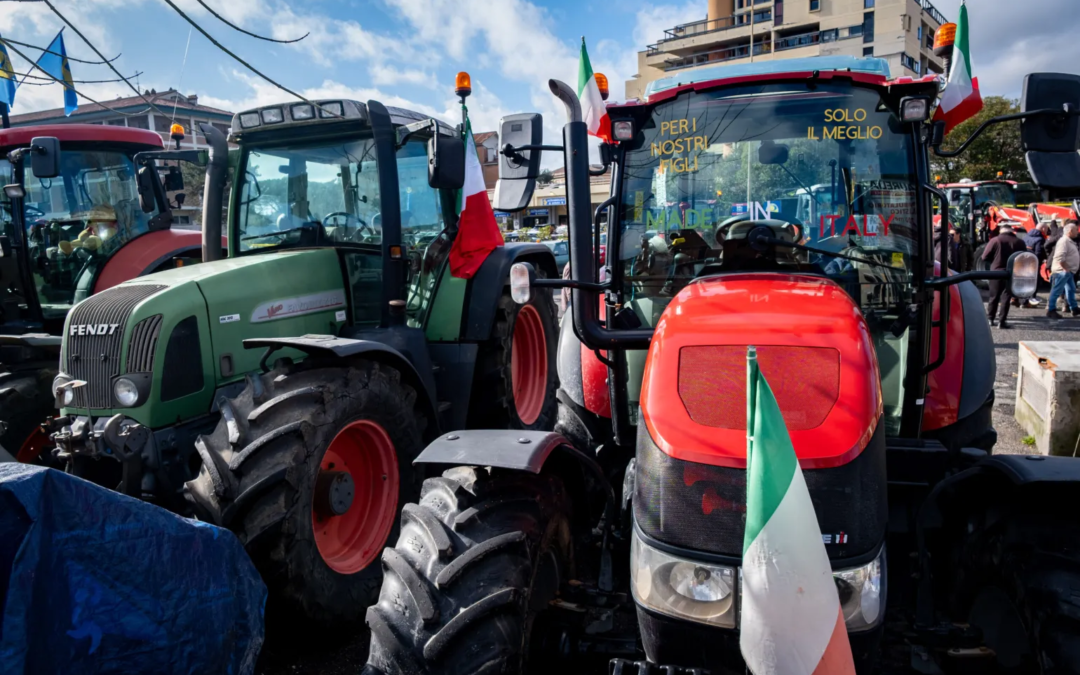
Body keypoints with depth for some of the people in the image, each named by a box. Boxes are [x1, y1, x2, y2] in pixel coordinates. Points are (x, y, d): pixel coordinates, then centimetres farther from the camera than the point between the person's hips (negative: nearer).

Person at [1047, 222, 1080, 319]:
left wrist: (1069, 269, 14)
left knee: (1071, 290, 17)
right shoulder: (1064, 241, -17)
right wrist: (1066, 269, -21)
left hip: (1068, 272, 11)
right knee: (1056, 291, -6)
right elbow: (1060, 258, -25)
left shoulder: (1070, 241, 16)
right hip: (1062, 271, -11)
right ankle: (1051, 310, -2)